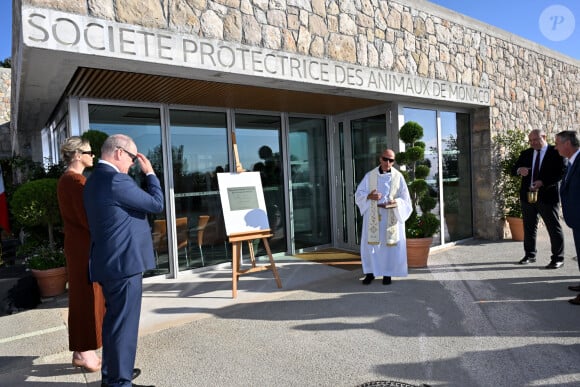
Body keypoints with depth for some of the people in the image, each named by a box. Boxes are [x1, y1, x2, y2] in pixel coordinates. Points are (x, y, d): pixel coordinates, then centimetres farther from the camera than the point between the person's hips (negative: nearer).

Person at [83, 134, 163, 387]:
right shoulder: (116, 180, -20)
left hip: (108, 261, 11)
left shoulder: (94, 180, 12)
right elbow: (156, 204, -13)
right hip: (123, 262, -11)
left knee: (113, 319, 21)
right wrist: (150, 172, -4)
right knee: (124, 323, 1)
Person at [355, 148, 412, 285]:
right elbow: (358, 193, 3)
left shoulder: (398, 177, 0)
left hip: (392, 216, 0)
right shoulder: (370, 175, 2)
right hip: (373, 215, 1)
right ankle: (370, 272, 12)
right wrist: (369, 196, -17)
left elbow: (405, 198, 1)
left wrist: (395, 203, -20)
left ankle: (388, 273, 15)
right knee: (370, 244, 1)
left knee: (390, 245, 2)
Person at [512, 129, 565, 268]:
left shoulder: (556, 152, -3)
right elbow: (513, 169, 9)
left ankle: (558, 259, 9)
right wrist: (519, 170, -16)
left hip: (547, 196, -5)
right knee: (529, 227, 12)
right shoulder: (525, 153, 11)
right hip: (527, 195, 5)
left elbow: (562, 172, -10)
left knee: (554, 228, 1)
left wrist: (543, 182, -22)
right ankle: (530, 255, 24)